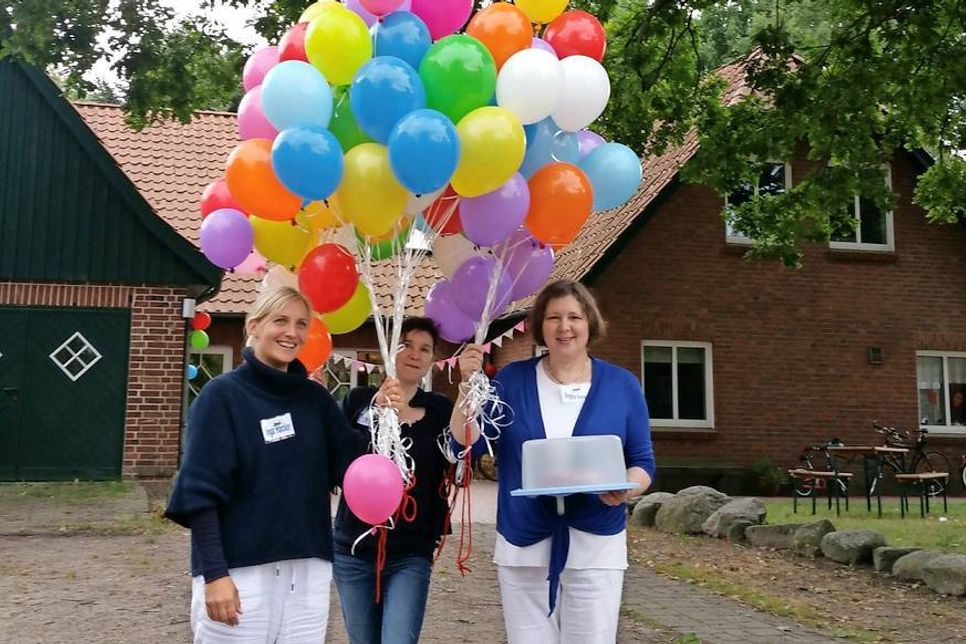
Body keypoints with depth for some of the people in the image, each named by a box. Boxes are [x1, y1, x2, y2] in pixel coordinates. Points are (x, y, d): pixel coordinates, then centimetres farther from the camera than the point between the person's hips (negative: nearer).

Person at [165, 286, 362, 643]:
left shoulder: (316, 399, 9)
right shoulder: (222, 394, -4)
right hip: (239, 573, -4)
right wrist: (214, 573, -17)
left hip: (307, 572, 4)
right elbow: (201, 490, -9)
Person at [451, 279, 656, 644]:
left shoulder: (622, 385, 2)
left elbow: (642, 463, 4)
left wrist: (625, 489, -18)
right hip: (522, 546, 1)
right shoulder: (513, 379, 2)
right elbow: (466, 445, -2)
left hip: (596, 547, 0)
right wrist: (469, 384, -14)